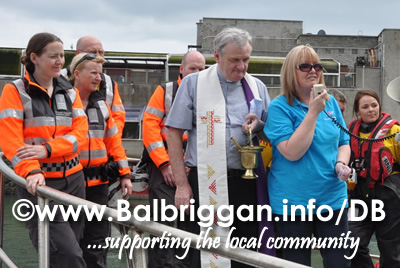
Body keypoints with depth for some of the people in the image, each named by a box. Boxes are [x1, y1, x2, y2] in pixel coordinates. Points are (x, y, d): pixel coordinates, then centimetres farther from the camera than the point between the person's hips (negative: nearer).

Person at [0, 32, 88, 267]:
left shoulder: (70, 92, 11)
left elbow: (80, 132, -1)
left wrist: (47, 149, -18)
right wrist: (32, 171, -28)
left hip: (73, 180, 5)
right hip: (39, 182, -5)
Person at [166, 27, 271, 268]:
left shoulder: (257, 87, 10)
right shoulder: (193, 83, 0)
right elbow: (174, 134, -2)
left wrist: (259, 126, -7)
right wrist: (182, 184, -9)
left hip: (246, 183, 3)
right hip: (205, 184, -3)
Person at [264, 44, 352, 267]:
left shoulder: (331, 103, 6)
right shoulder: (279, 107, -10)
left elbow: (343, 143, 15)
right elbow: (292, 152, -20)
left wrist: (341, 163, -7)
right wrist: (313, 112, -20)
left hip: (333, 197, 4)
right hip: (293, 201, -4)